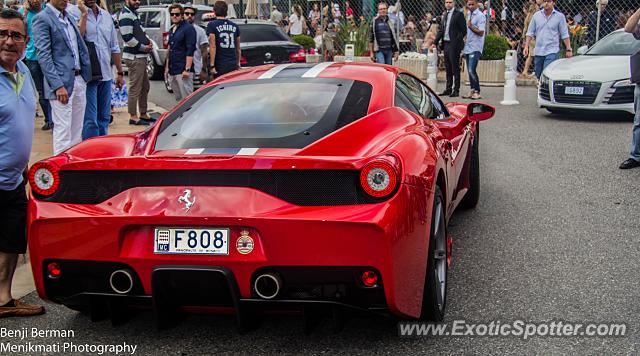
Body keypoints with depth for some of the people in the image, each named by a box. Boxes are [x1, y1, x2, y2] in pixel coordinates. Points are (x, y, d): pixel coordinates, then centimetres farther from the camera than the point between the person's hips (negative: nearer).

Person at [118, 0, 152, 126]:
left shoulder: (134, 13, 17)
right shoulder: (125, 15, -14)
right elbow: (128, 38, -21)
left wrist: (148, 41, 7)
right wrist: (144, 47, -12)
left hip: (141, 56, 11)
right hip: (134, 57, -11)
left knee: (145, 87, 17)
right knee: (135, 88, -6)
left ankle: (143, 114, 26)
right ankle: (133, 117, -1)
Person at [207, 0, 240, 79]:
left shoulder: (212, 25, -5)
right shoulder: (235, 26, 10)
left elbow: (213, 47, -11)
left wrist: (212, 65, -11)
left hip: (220, 65, -4)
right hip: (233, 64, 4)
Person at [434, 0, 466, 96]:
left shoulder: (459, 14, -6)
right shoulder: (444, 15, 16)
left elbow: (463, 30, -9)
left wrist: (457, 41, -15)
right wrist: (435, 42, 13)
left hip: (454, 45, -7)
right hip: (445, 44, 7)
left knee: (455, 68, -4)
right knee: (448, 69, 12)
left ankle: (456, 90, -1)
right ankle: (448, 89, 19)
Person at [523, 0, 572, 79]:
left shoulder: (560, 16, 0)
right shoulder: (536, 15, 7)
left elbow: (565, 35, 1)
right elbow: (530, 32, 10)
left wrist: (569, 49, -3)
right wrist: (526, 46, 1)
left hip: (552, 51, -4)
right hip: (538, 51, 4)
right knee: (538, 76, 10)